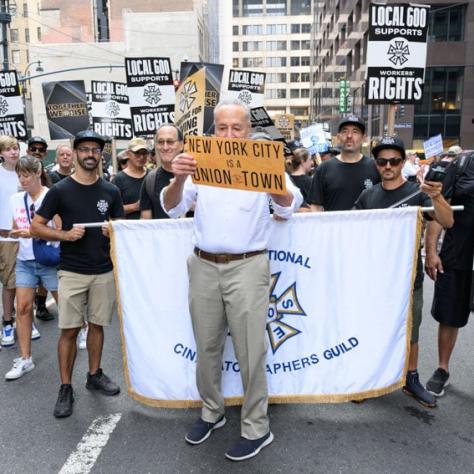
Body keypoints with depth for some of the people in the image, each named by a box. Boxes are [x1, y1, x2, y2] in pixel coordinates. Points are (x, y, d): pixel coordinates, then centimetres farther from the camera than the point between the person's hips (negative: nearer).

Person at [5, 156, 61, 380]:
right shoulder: (15, 199, 6)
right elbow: (16, 229, 18)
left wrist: (33, 233, -22)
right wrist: (15, 233, -3)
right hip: (24, 261, 5)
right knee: (23, 307, 1)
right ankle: (25, 359, 9)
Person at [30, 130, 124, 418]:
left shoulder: (111, 191, 4)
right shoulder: (60, 190, -3)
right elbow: (37, 227, -1)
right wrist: (65, 235, -17)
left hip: (105, 271, 3)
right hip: (72, 272, -2)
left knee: (97, 325, 12)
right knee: (69, 329, 1)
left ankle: (95, 375, 29)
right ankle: (66, 388, 14)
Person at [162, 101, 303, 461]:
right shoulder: (201, 164, 5)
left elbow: (289, 206, -12)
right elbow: (172, 209, -1)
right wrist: (179, 178, -23)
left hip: (247, 267, -3)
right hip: (204, 267, 3)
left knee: (250, 351, 4)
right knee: (207, 347, 15)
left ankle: (256, 428, 21)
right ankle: (212, 411, 36)